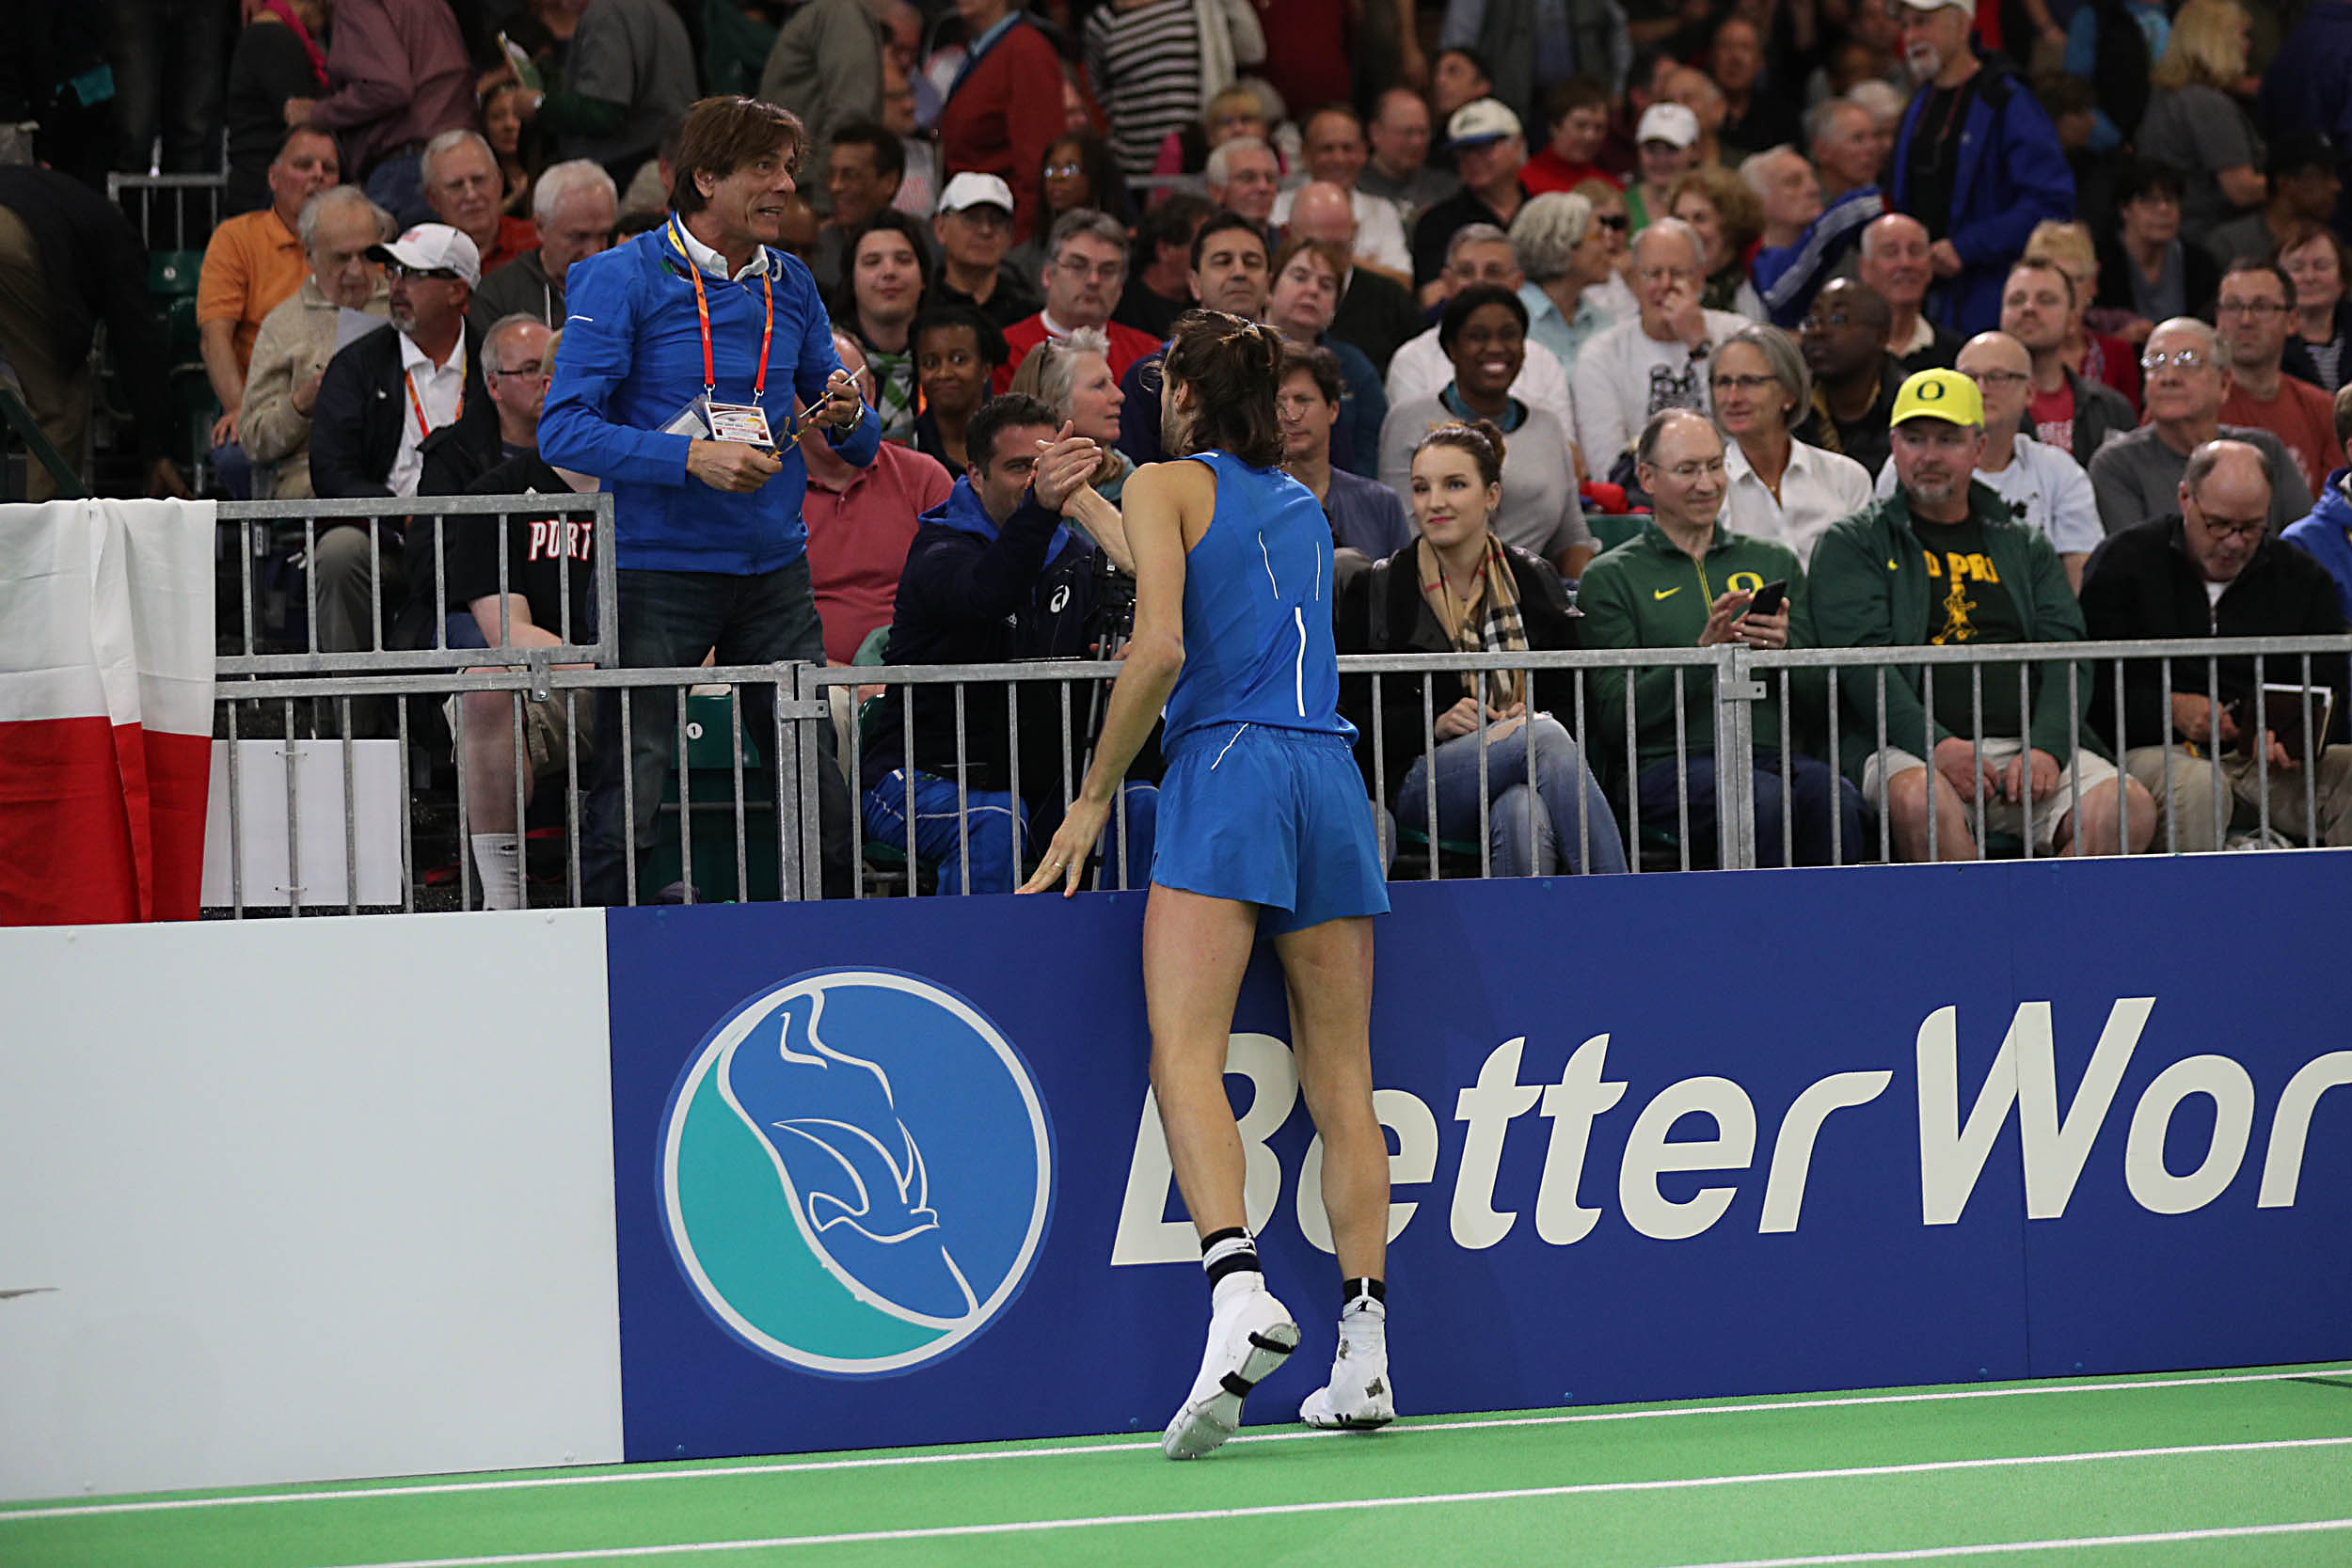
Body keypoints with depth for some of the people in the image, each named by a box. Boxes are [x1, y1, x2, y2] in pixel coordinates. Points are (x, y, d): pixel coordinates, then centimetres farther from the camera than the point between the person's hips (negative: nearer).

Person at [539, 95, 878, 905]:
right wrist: (694, 458, -22)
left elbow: (861, 445, 18)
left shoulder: (789, 285, 11)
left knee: (823, 800, 0)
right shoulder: (623, 278, -5)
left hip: (773, 567, 5)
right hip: (658, 567, -5)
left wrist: (847, 418, -6)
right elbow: (564, 430, -13)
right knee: (628, 803, -9)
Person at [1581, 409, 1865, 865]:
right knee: (1765, 798, -37)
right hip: (1672, 763, -3)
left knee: (1830, 795, -33)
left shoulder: (1775, 562, 23)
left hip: (1775, 753, 3)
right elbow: (1615, 717, 0)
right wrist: (1702, 651, -13)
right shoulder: (1610, 578, 11)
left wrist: (1783, 649, -6)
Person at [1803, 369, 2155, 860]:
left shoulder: (2026, 549, 25)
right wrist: (1936, 745, -18)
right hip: (1909, 748, -3)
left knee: (2129, 810, -25)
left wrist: (2046, 748, -9)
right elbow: (1861, 656, -2)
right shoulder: (1853, 544, 13)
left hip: (2030, 745, 3)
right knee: (1922, 801, -39)